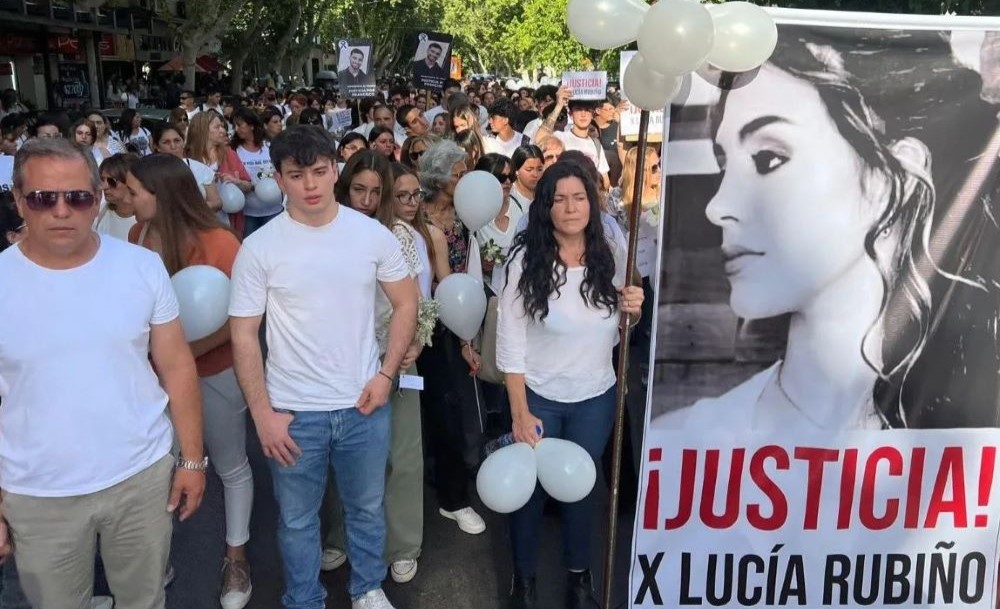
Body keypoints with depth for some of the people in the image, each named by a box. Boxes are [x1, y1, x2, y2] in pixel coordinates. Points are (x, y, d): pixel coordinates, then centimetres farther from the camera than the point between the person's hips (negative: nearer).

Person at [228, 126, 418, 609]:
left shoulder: (373, 234, -4)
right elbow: (244, 335, -6)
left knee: (367, 508, 20)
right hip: (293, 411, -1)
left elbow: (406, 304, 4)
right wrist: (262, 414, -9)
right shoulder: (258, 248, -9)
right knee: (297, 519, 15)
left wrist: (386, 374, -5)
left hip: (363, 404, 2)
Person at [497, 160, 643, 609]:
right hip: (538, 396, -3)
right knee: (530, 486, 12)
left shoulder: (609, 260, -4)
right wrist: (520, 413, -16)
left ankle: (579, 572, 41)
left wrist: (631, 312, -13)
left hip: (595, 398, 3)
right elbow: (510, 344, -14)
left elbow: (611, 335, 9)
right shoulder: (526, 261, -15)